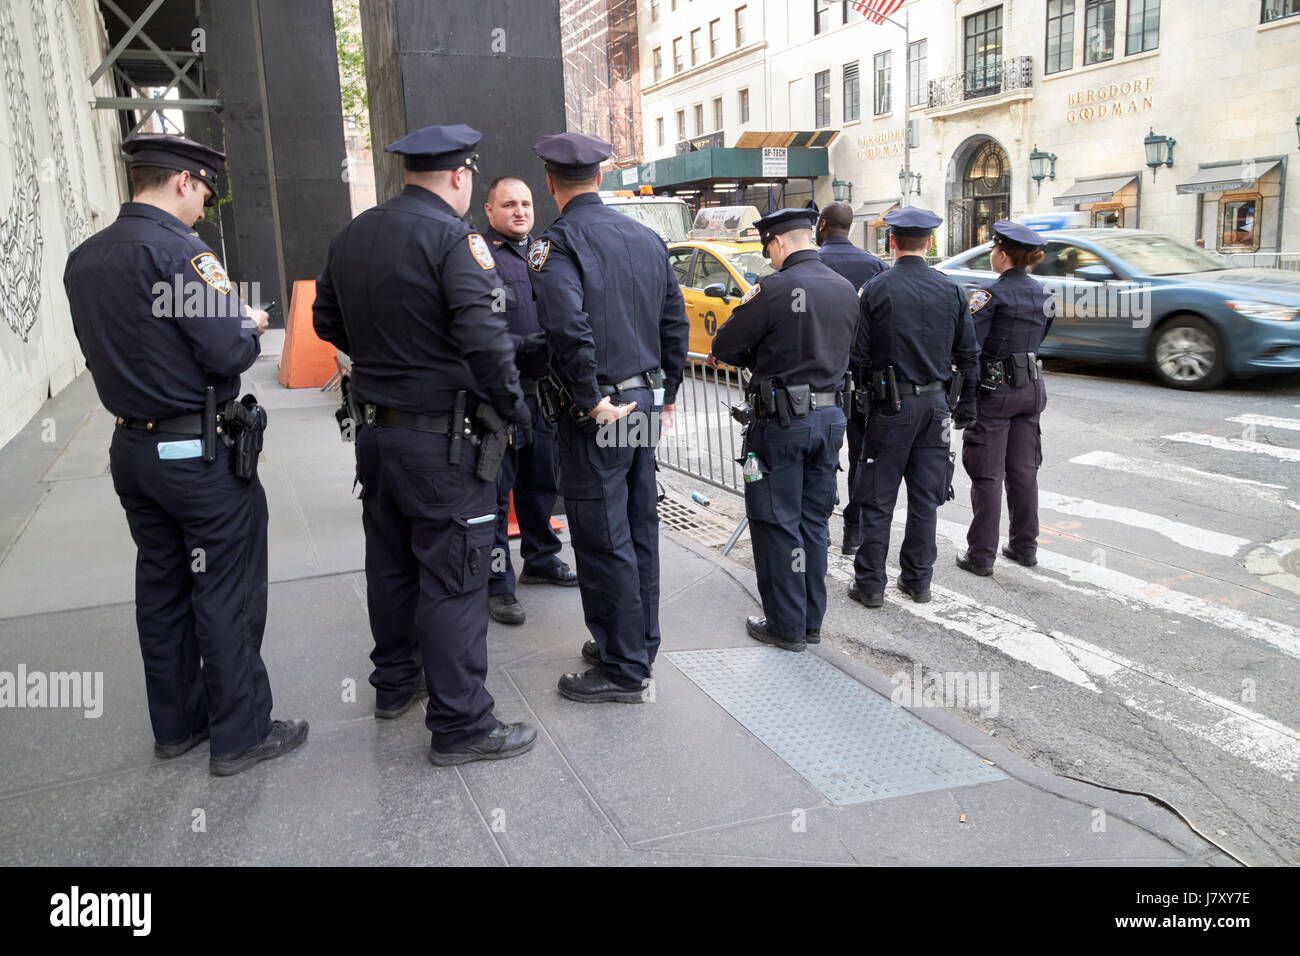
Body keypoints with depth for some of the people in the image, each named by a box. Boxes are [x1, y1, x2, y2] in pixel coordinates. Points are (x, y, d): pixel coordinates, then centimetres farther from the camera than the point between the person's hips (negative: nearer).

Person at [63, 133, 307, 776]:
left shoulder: (83, 259, 8)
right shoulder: (177, 250, -17)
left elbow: (108, 348, 15)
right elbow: (231, 352, -22)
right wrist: (250, 325, 0)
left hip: (131, 448, 8)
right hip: (200, 452, -8)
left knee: (161, 588, 17)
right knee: (227, 595, 2)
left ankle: (177, 723, 29)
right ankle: (239, 734, 12)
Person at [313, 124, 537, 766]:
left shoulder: (352, 235, 9)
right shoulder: (452, 237, -15)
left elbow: (327, 321, 19)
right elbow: (483, 337, -24)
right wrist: (512, 406, -10)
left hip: (375, 430, 8)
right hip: (442, 438, -8)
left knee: (391, 563, 20)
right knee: (452, 579, -2)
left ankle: (394, 683, 36)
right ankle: (459, 724, 6)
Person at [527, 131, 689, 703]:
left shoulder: (558, 241, -12)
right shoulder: (646, 238, 11)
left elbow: (568, 326, -28)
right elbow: (675, 323, 14)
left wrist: (595, 403, -20)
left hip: (598, 415, -8)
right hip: (646, 404, 8)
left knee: (604, 543, 0)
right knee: (638, 531, 17)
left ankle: (625, 672, 9)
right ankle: (638, 645, 31)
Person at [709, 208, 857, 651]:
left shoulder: (775, 288, -16)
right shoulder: (846, 289, 7)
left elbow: (725, 345, -11)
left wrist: (748, 356, 12)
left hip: (783, 420, -7)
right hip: (832, 415, 7)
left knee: (777, 524, 4)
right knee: (814, 522, 15)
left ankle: (786, 626, 11)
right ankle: (812, 621, 24)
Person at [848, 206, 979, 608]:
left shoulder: (875, 289, -9)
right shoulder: (950, 290, 3)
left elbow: (858, 355, -9)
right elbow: (968, 354, 6)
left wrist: (857, 395, 6)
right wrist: (966, 402, 15)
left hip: (891, 405, -4)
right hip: (935, 402, 4)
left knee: (878, 499, 4)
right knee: (925, 496, 11)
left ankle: (870, 582, 9)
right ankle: (918, 579, 20)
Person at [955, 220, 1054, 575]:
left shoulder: (991, 294, -14)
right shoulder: (1043, 294, 7)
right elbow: (1038, 339, 14)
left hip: (995, 390, -6)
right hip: (1031, 388, 7)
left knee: (988, 474, 0)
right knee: (1024, 470, 14)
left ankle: (981, 555, 5)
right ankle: (1025, 546, 24)